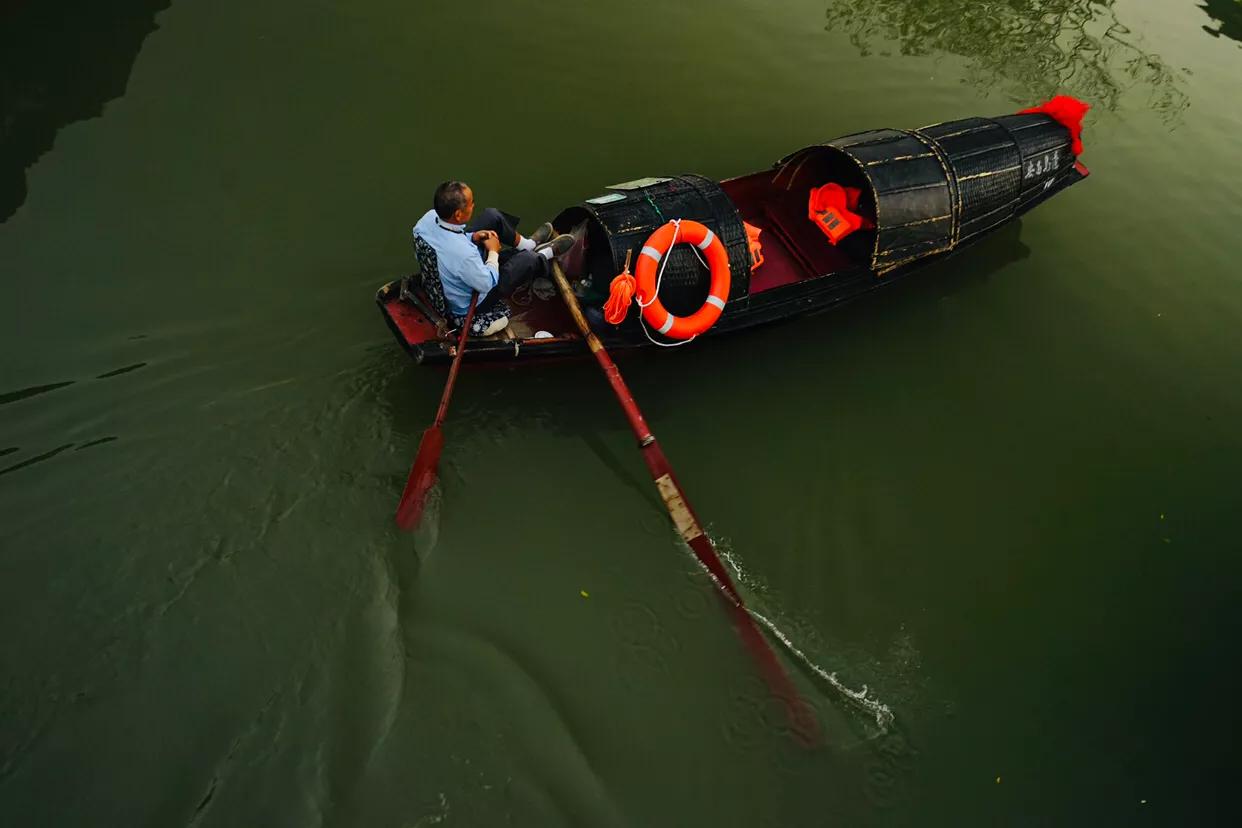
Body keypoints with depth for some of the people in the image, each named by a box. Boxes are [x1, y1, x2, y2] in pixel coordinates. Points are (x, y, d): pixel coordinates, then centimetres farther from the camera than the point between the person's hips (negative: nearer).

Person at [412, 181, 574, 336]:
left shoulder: (429, 217, -22)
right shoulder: (463, 254, -43)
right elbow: (487, 284, -24)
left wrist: (472, 237, -10)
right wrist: (494, 251, -12)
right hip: (469, 303, -7)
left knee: (492, 215, 6)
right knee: (527, 259, 3)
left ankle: (528, 244, 32)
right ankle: (544, 256, 39)